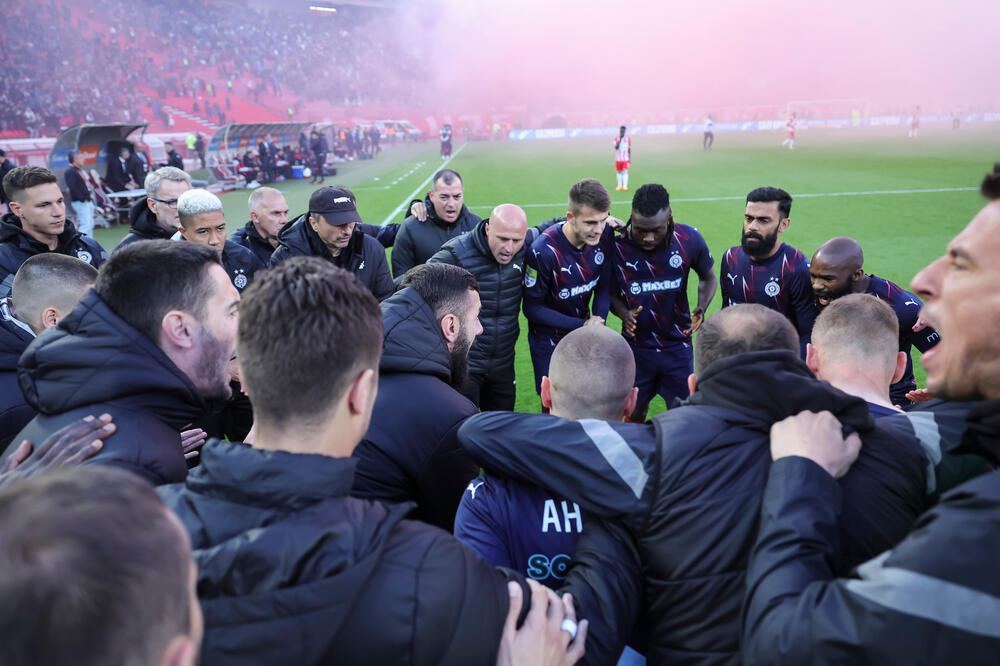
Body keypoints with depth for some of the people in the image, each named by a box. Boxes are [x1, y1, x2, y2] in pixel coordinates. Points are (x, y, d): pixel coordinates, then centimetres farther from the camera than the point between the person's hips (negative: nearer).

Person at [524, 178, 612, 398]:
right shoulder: (542, 252, -29)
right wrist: (583, 325, -21)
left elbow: (604, 287, 0)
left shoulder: (604, 235, -14)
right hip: (548, 341, -4)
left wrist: (598, 321, -17)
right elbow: (533, 308, -18)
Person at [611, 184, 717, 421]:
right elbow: (611, 294, -1)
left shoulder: (689, 239, -12)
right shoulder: (618, 247, -15)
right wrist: (623, 313, -22)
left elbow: (708, 277, 5)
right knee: (635, 413, 15)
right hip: (636, 346, 0)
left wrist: (701, 308, -13)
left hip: (678, 346, 1)